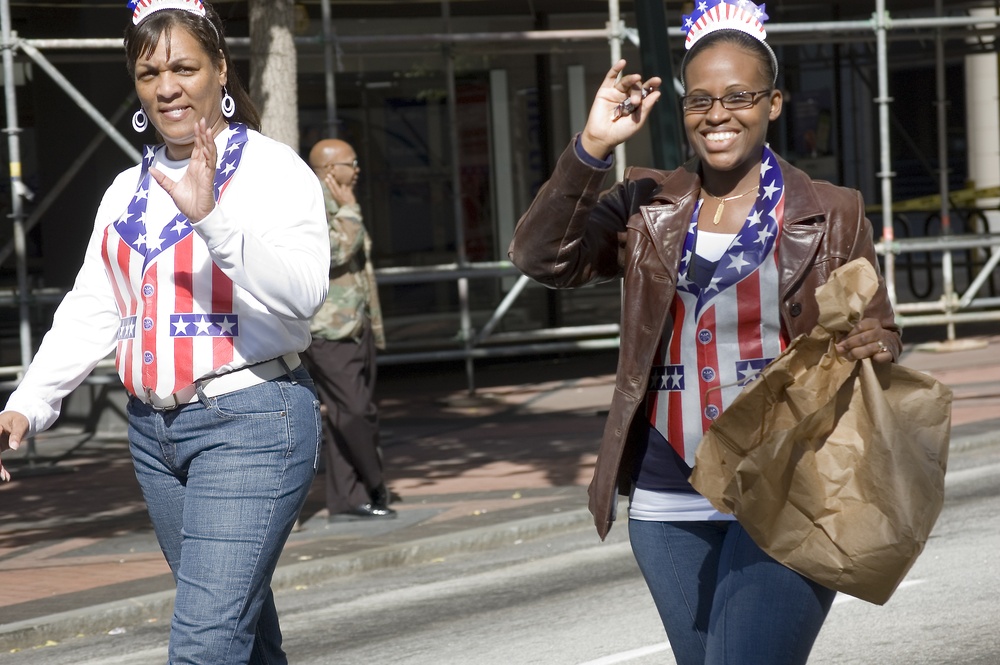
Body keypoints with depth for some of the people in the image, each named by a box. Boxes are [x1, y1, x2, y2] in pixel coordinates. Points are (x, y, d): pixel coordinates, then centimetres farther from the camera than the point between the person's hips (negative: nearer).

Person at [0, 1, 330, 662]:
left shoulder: (273, 170, -6)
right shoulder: (128, 191, 14)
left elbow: (303, 292, -20)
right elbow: (91, 311, 12)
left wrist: (212, 216, -32)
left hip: (251, 419, -7)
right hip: (154, 430, 7)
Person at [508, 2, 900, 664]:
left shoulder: (831, 217, 3)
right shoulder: (646, 208, 8)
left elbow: (881, 338, 8)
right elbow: (542, 258, -5)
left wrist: (875, 348, -17)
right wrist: (592, 147, -15)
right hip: (666, 505, 4)